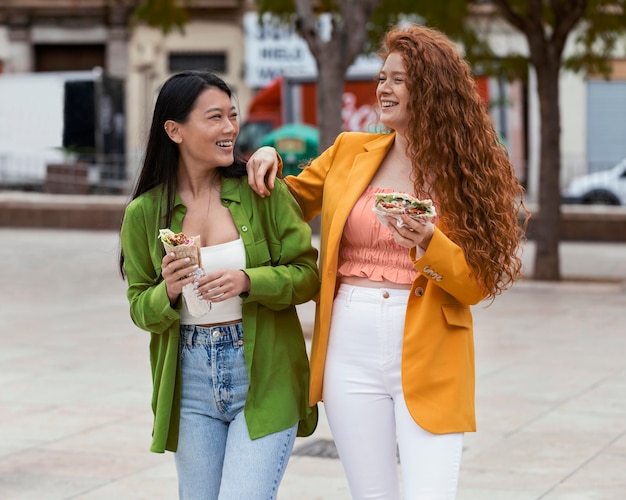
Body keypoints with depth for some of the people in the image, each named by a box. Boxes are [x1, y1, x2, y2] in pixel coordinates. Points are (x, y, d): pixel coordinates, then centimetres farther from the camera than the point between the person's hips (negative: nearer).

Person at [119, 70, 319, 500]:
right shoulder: (144, 213, 1)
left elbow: (307, 274, -2)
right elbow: (140, 308, 7)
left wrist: (248, 282, -19)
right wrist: (168, 292, -15)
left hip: (264, 381, -2)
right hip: (191, 382, 2)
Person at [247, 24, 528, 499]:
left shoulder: (468, 170, 1)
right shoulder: (349, 152, 9)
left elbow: (478, 284, -2)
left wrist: (429, 243, -19)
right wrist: (268, 159, 3)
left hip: (427, 357, -3)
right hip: (351, 349, 3)